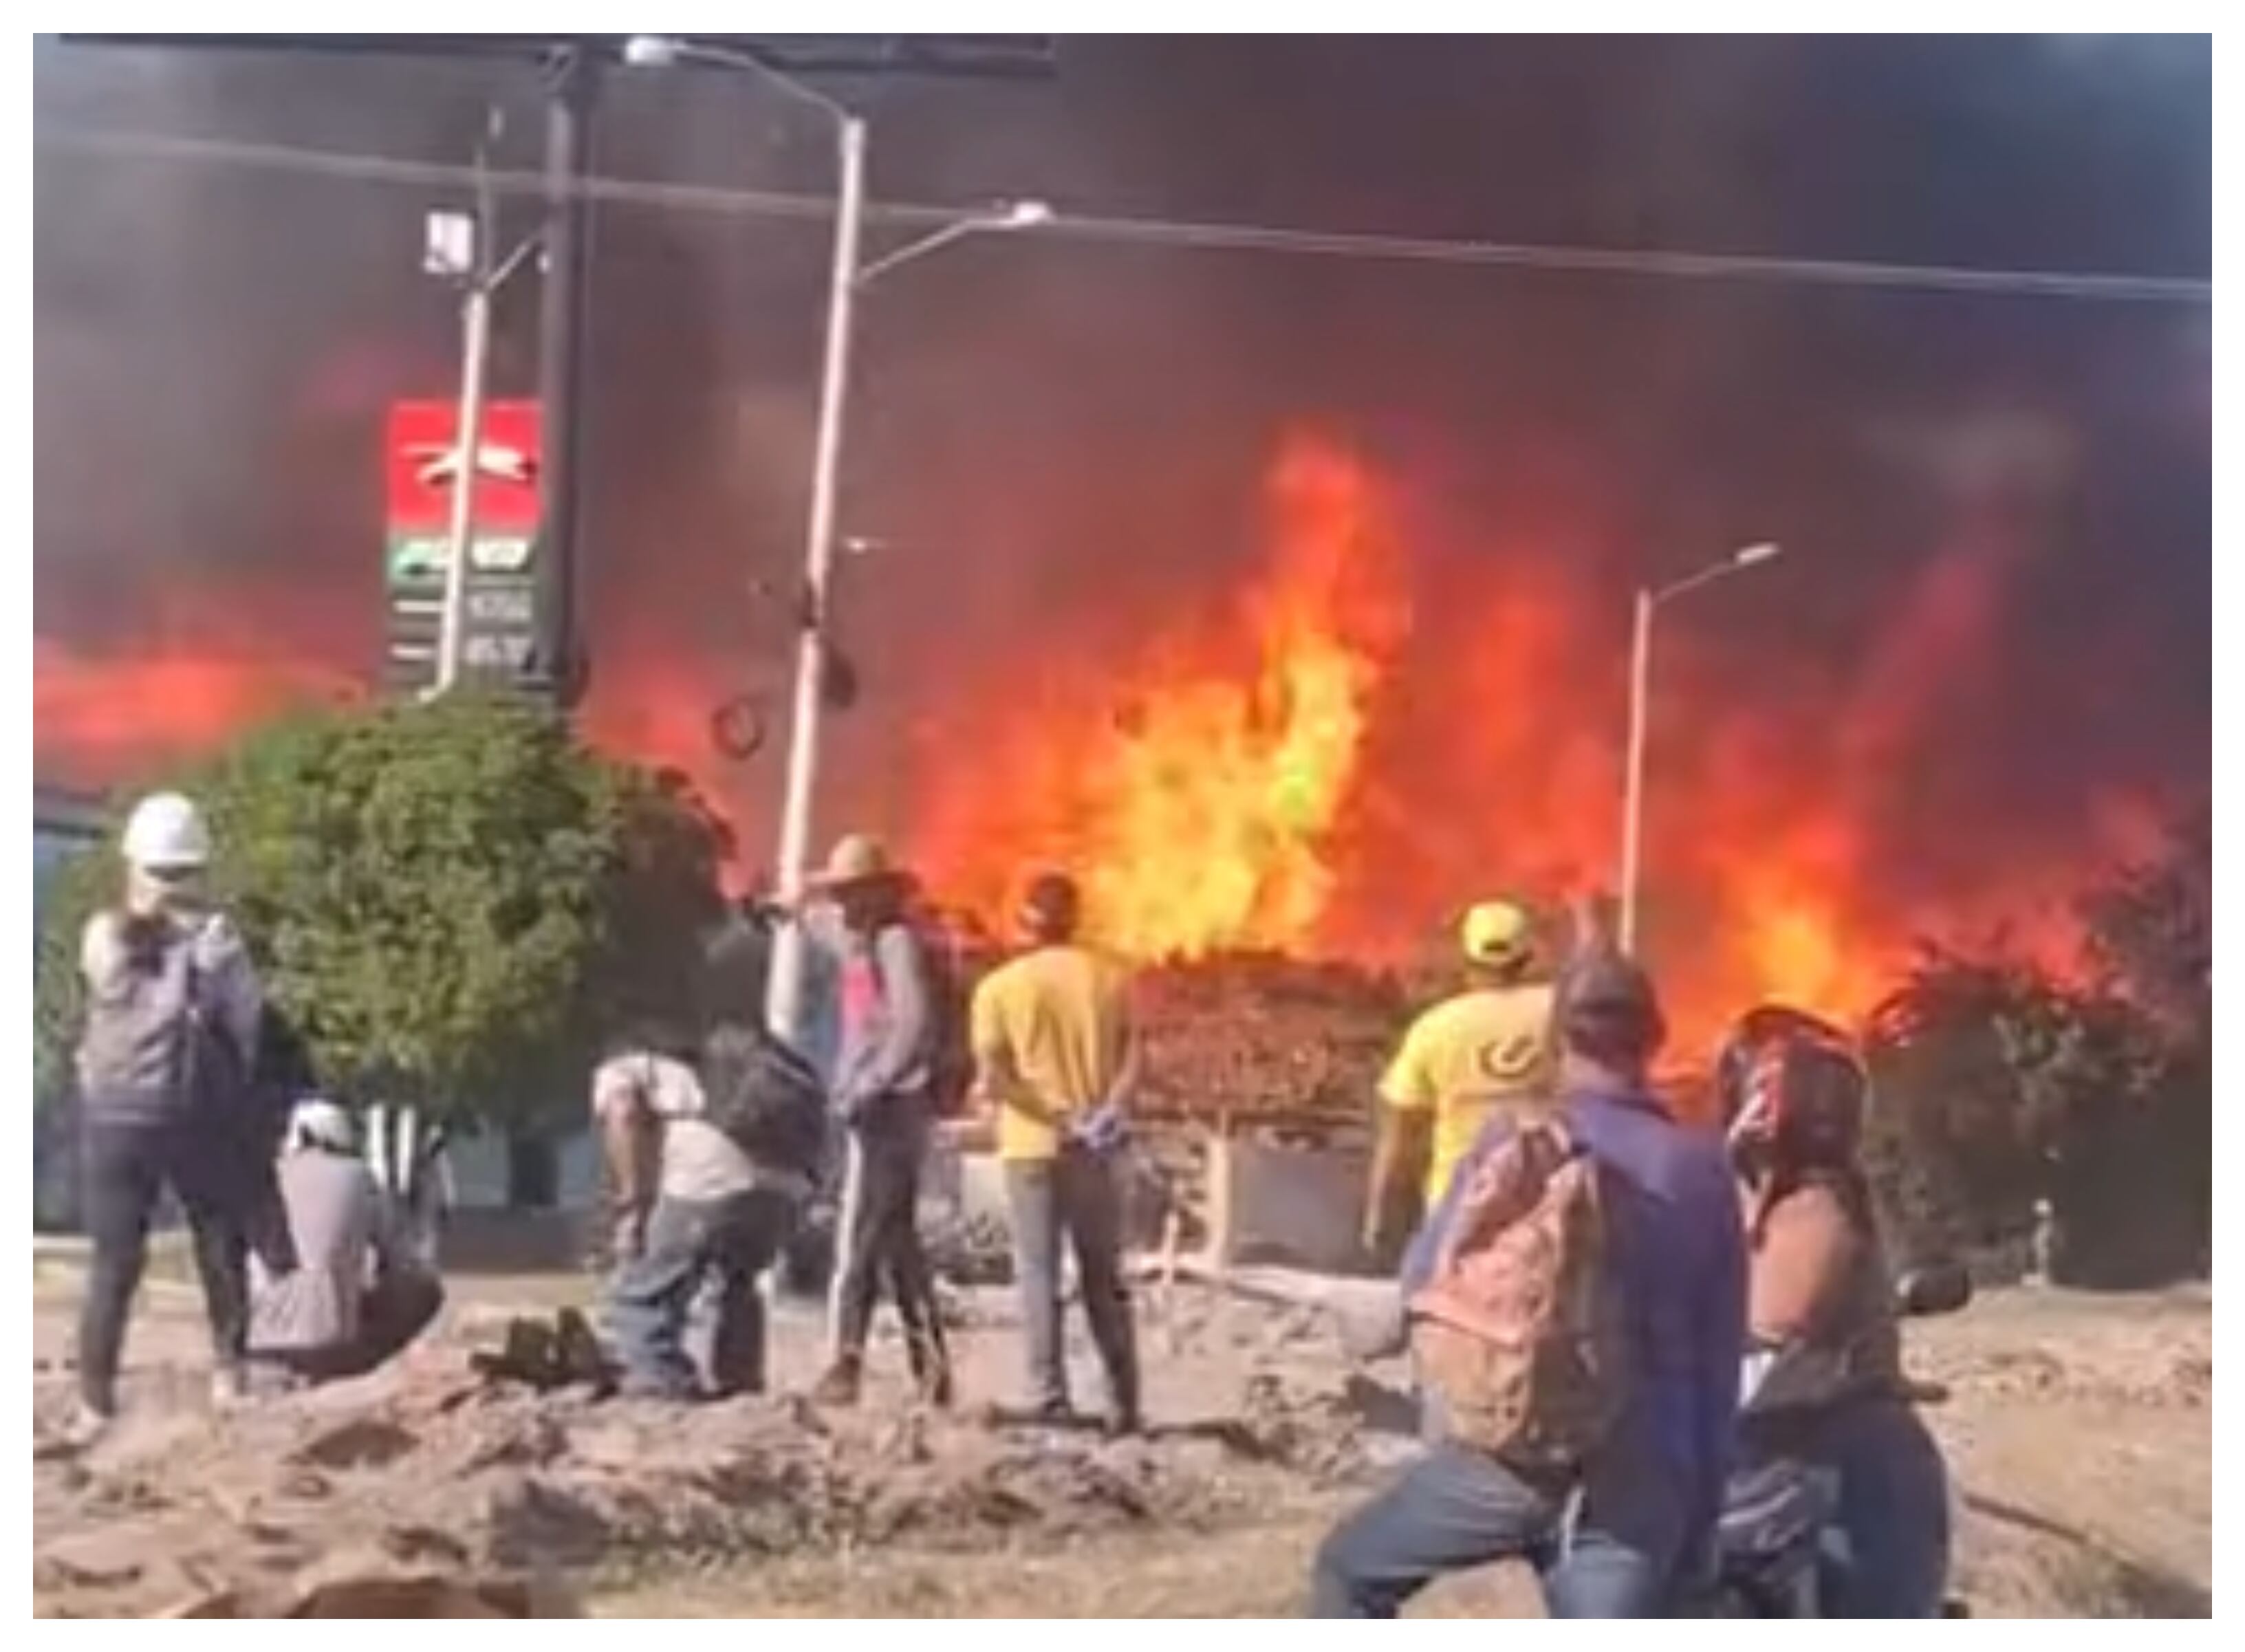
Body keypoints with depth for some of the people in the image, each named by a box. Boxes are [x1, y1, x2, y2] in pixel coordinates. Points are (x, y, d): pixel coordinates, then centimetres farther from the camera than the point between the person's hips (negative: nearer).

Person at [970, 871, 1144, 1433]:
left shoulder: (999, 987, -2)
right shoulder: (1110, 980, 5)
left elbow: (991, 1077, -11)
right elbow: (1130, 1058, -6)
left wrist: (1055, 1119, -9)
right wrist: (1109, 1110, -14)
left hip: (1031, 1145, -2)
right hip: (1093, 1148, 2)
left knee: (1039, 1276, 2)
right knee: (1104, 1278, 10)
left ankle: (1050, 1399, -4)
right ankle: (1123, 1404, 9)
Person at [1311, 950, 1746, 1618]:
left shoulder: (1512, 1140, -2)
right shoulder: (1700, 1168, 3)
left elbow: (1427, 1282, 6)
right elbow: (1720, 1356, 6)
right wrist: (1701, 1520, 13)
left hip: (1507, 1452, -1)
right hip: (1640, 1479, 2)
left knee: (1350, 1571, 23)